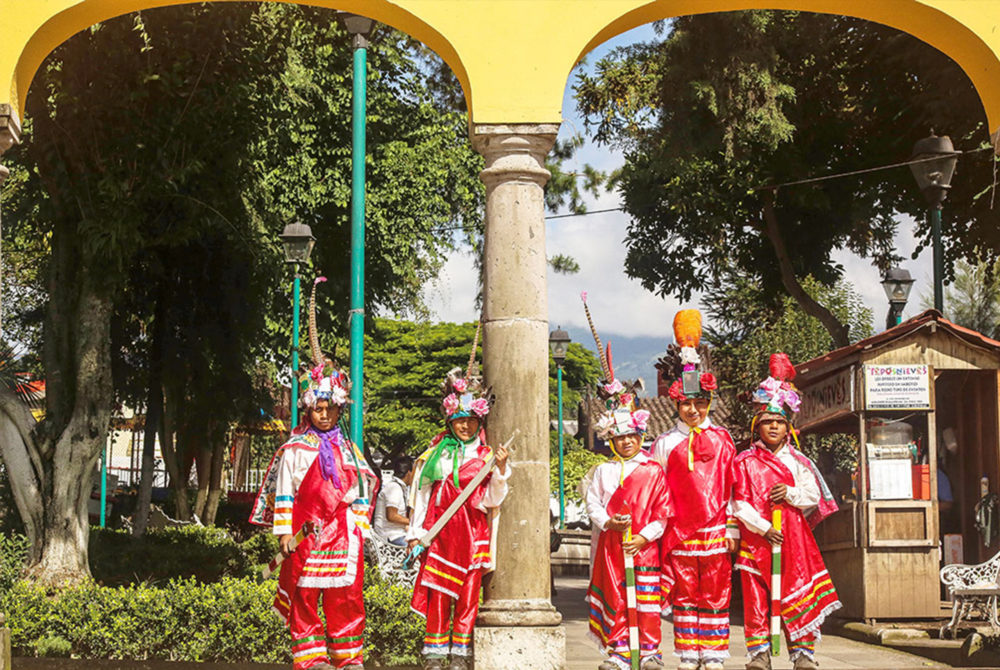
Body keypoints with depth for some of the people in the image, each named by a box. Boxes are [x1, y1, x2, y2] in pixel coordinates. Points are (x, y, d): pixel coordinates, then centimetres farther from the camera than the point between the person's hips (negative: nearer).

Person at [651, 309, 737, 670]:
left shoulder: (721, 438, 6)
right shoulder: (666, 443, 6)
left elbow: (732, 485, 6)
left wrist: (732, 527, 2)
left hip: (716, 531, 0)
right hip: (679, 531, 0)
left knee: (715, 595, 2)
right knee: (685, 596, 4)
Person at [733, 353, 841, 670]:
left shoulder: (797, 462, 12)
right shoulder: (746, 462, 4)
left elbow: (814, 495, 7)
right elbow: (740, 503, -2)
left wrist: (790, 493, -11)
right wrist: (762, 527, -12)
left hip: (793, 536, 2)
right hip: (756, 537, -2)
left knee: (797, 593, -2)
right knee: (756, 595, -3)